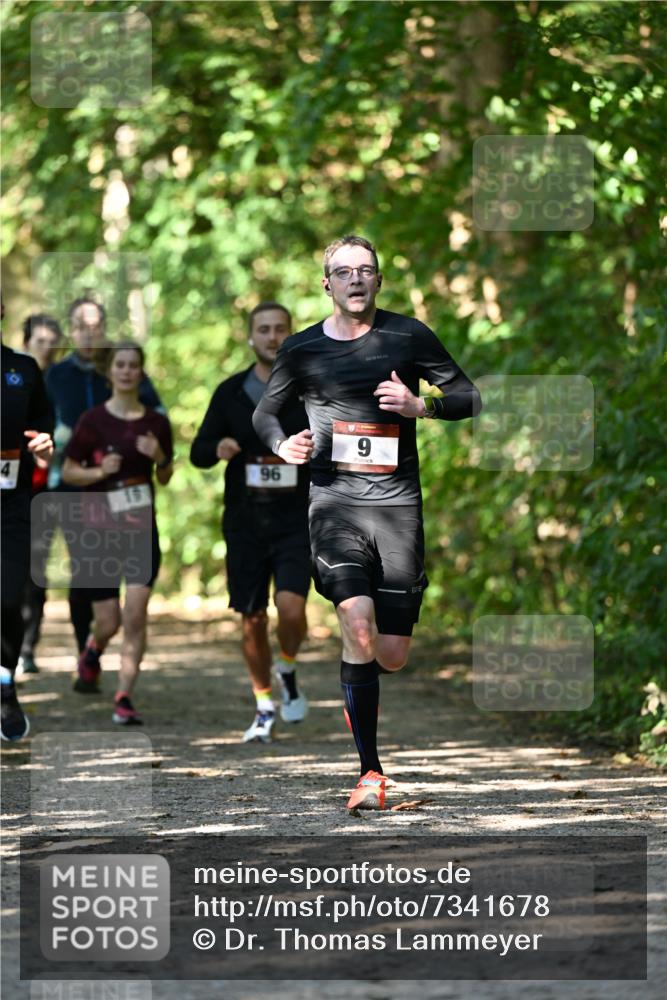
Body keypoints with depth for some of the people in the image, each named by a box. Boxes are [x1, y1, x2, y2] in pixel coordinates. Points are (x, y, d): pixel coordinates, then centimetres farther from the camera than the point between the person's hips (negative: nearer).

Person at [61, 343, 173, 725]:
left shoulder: (156, 422, 4)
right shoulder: (93, 420, -3)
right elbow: (68, 471, 2)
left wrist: (159, 457, -8)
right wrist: (99, 471, -16)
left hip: (143, 527, 1)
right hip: (100, 530, -1)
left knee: (136, 614, -12)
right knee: (108, 622, 2)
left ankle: (125, 699, -7)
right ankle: (93, 652, 39)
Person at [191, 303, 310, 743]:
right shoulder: (231, 393, 5)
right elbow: (198, 452, 8)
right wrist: (217, 449, -14)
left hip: (297, 521, -2)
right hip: (244, 521, 2)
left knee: (291, 607, -19)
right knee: (252, 620, 5)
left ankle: (288, 670, 12)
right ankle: (265, 706, 23)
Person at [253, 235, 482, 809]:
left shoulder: (408, 336, 4)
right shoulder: (303, 349, 7)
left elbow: (469, 399, 8)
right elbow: (265, 412, 21)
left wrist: (420, 405, -11)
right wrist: (282, 445, -1)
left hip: (397, 502, 1)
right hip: (334, 499, -1)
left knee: (392, 656, -2)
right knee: (359, 631, -22)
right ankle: (371, 772, -15)